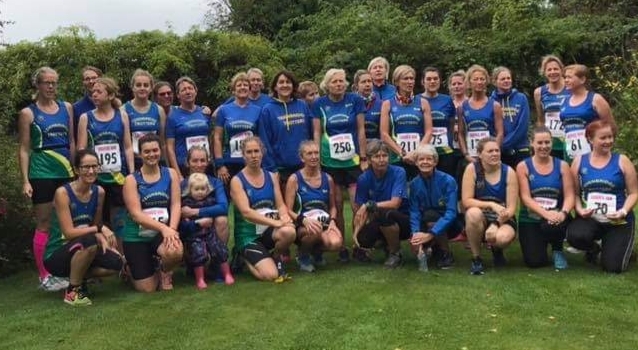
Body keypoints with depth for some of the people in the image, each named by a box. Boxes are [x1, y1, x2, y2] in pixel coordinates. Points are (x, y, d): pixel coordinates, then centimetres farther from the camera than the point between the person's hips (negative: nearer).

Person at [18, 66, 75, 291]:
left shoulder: (66, 108, 10)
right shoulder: (28, 113, 0)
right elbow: (24, 149, -1)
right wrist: (25, 180, -7)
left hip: (66, 172, 4)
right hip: (42, 173, -3)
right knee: (44, 224, 0)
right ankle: (44, 276, 5)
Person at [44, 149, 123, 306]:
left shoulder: (99, 192, -1)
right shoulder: (63, 192, -18)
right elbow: (69, 233, -21)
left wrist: (102, 238, -14)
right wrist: (100, 229, -24)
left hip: (80, 252, 6)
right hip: (56, 255, -6)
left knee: (116, 262, -20)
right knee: (89, 240, -36)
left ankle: (78, 278, 9)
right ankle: (72, 290, -14)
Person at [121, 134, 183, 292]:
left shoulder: (171, 174, 4)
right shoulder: (131, 180, -4)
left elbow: (176, 205, -4)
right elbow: (136, 214, -13)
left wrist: (171, 229, -22)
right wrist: (163, 227, -26)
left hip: (163, 232, 1)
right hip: (137, 236, -1)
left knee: (175, 252, -36)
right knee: (147, 289, -3)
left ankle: (166, 274, 4)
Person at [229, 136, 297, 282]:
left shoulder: (271, 176, 8)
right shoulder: (237, 180, -8)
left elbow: (280, 204, 5)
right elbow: (246, 212, -19)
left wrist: (284, 217, -21)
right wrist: (276, 222, -28)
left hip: (269, 230, 4)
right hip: (249, 235, -4)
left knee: (289, 232, -34)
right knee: (270, 275, -24)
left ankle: (276, 256, 1)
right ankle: (246, 258, 11)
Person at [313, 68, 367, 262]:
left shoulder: (355, 100, 2)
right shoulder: (319, 104, 3)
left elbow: (361, 130, 3)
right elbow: (317, 133, 4)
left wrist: (363, 157, 1)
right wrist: (316, 159, -1)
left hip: (353, 160, 0)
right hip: (330, 162, 0)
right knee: (337, 206, 4)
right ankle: (341, 247, 14)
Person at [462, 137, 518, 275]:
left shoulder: (508, 172, -7)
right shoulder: (472, 168, -9)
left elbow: (511, 208, -10)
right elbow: (466, 201, -14)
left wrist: (496, 224, -27)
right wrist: (491, 205, -26)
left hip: (502, 220, 0)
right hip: (480, 219, 0)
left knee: (502, 237, -35)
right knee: (473, 213, -36)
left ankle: (497, 250, 8)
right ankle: (476, 258, -13)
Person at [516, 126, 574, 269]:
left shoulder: (562, 166, 5)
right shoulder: (523, 166, 0)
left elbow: (569, 195, -2)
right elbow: (526, 197, -9)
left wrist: (563, 213, -25)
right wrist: (545, 213, -25)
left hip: (556, 217, 0)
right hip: (530, 219, 0)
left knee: (551, 225, -38)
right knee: (535, 261, -15)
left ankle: (557, 250, -1)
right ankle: (541, 243, 23)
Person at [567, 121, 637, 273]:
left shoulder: (622, 161, -1)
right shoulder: (579, 161, 3)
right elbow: (575, 193, 4)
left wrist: (623, 211, -15)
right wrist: (580, 209, -14)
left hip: (618, 220, 0)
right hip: (589, 217, 1)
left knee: (613, 267, -10)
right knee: (575, 236, -34)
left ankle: (616, 247, 30)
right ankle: (593, 248, 7)